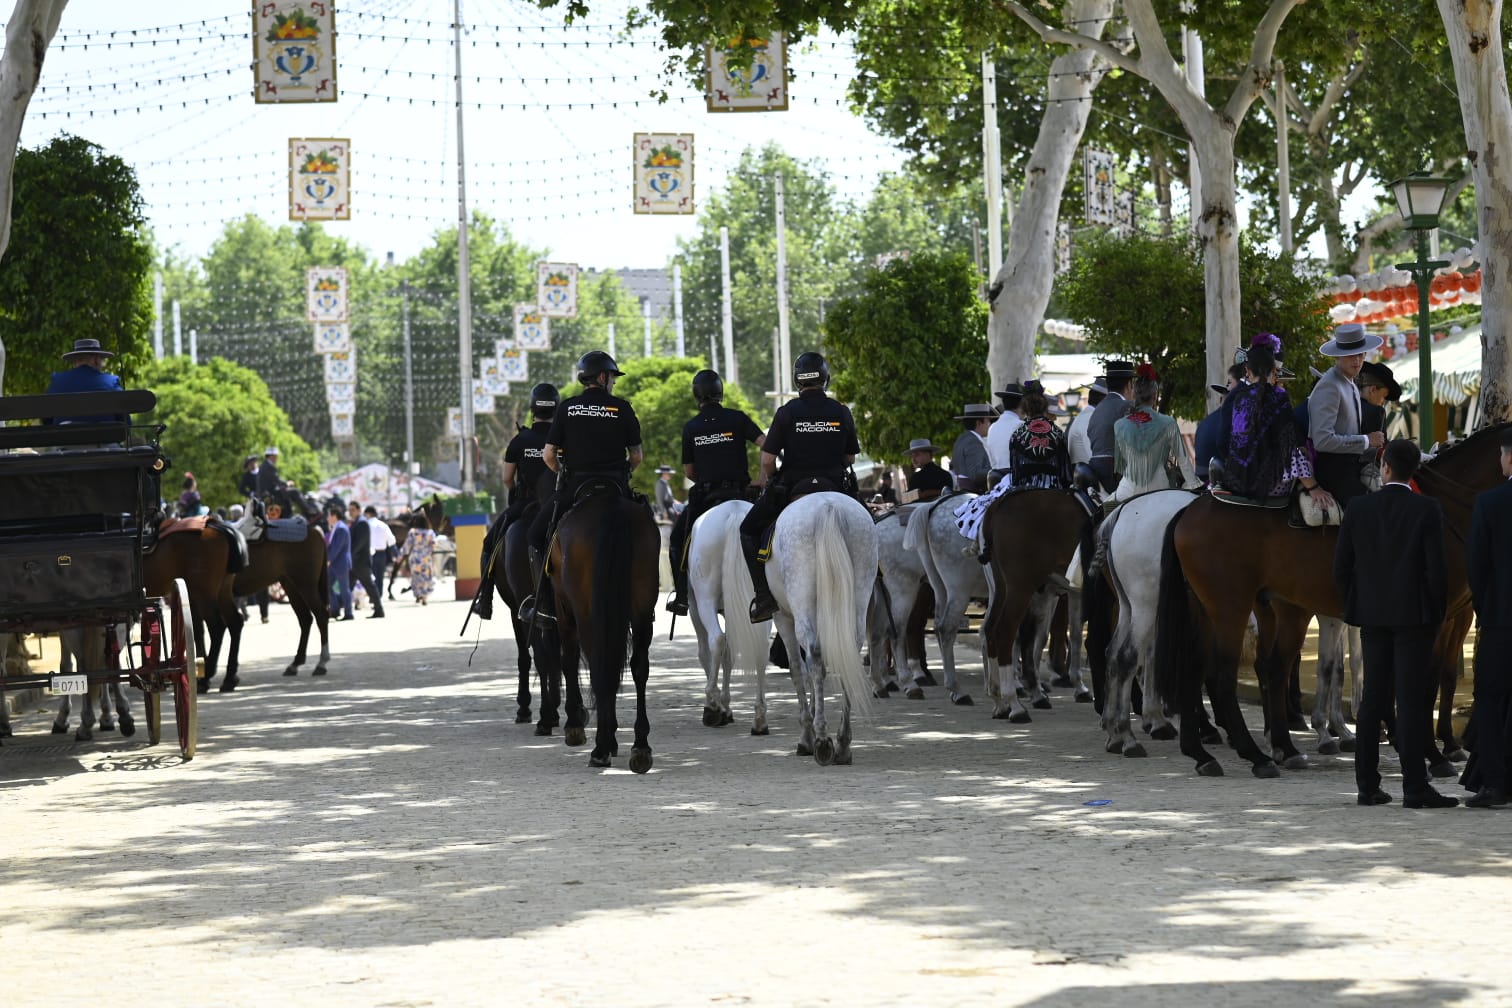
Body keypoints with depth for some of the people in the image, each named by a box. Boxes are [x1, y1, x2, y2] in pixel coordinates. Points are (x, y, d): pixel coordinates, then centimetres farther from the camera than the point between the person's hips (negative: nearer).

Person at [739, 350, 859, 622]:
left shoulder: (787, 412, -8)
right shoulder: (842, 412, 0)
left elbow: (767, 461, -9)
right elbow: (850, 458, 9)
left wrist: (771, 484, 10)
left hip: (790, 488, -3)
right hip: (834, 487, 3)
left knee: (748, 530, 15)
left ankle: (764, 596, 1)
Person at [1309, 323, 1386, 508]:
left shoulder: (1351, 386, 15)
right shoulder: (1330, 387, -16)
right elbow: (1323, 440, -24)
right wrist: (1367, 441, -17)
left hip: (1350, 467, 10)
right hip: (1334, 470, -10)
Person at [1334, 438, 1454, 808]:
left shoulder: (1358, 508, 1)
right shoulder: (1427, 510, -8)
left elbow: (1341, 567, 2)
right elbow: (1436, 568, -11)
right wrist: (1437, 613, 2)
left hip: (1372, 615, 4)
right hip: (1413, 615, -4)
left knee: (1373, 699, 9)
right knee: (1412, 700, -4)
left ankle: (1367, 785, 9)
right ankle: (1415, 788, -8)